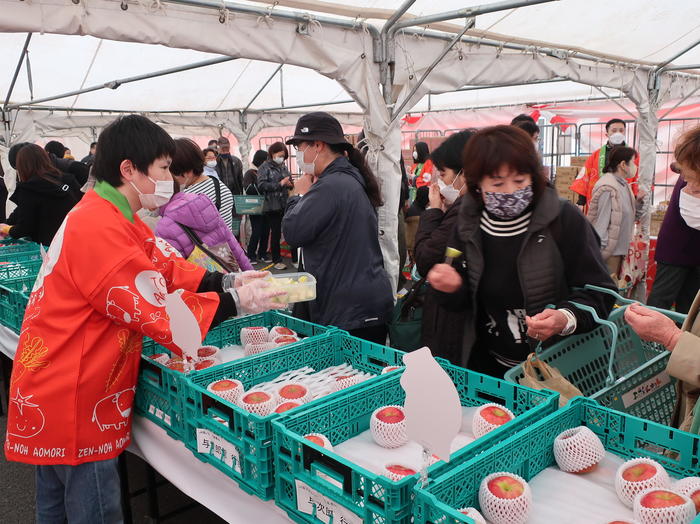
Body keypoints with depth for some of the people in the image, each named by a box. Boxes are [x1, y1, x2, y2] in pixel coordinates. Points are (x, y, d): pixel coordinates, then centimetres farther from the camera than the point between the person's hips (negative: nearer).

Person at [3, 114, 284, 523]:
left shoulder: (111, 217, 7)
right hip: (73, 397, -10)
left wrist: (226, 281, -4)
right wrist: (235, 302, -18)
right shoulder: (100, 229, -27)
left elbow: (168, 269, 7)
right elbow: (162, 310, -26)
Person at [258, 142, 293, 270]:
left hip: (285, 205, 5)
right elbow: (261, 185, -14)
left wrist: (289, 184, 0)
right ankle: (276, 260, 14)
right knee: (275, 233, 3)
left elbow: (290, 183, 24)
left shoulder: (283, 167, 14)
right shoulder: (265, 167, -2)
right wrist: (280, 184, -17)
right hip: (272, 206, -4)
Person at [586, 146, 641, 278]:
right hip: (608, 252, -9)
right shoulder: (608, 188, -19)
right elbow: (601, 224, -20)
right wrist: (601, 255, -20)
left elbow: (629, 217, 13)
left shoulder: (623, 185, 9)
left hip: (619, 250, 9)